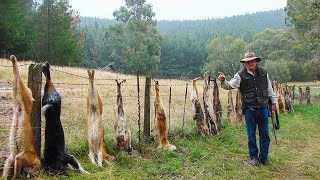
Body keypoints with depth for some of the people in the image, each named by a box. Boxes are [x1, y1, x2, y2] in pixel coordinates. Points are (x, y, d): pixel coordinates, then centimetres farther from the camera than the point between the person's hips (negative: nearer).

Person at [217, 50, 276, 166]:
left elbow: (269, 88, 16)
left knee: (264, 134, 8)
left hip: (263, 108, 3)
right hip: (249, 109, -3)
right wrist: (223, 81, -35)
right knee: (251, 135, 6)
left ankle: (264, 157, 22)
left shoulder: (263, 73, 7)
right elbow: (230, 85, -15)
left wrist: (273, 101, 17)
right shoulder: (241, 75, -5)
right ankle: (253, 157, 20)